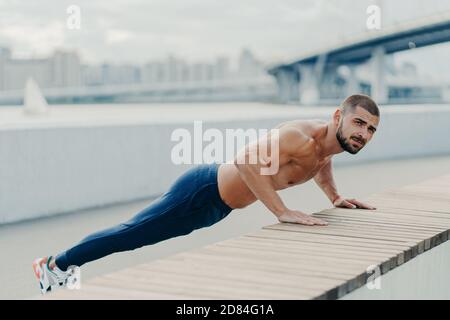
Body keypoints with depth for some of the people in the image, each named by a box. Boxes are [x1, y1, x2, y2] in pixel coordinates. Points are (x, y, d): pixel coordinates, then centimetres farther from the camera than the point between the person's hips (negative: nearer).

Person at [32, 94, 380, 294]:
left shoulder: (330, 141, -1)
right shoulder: (302, 136, -31)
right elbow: (246, 158, -44)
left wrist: (335, 196, 12)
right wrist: (282, 211, -41)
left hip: (215, 205, 9)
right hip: (202, 192, -9)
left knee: (136, 232, 22)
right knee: (132, 232, 5)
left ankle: (68, 260, 40)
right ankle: (56, 262, 24)